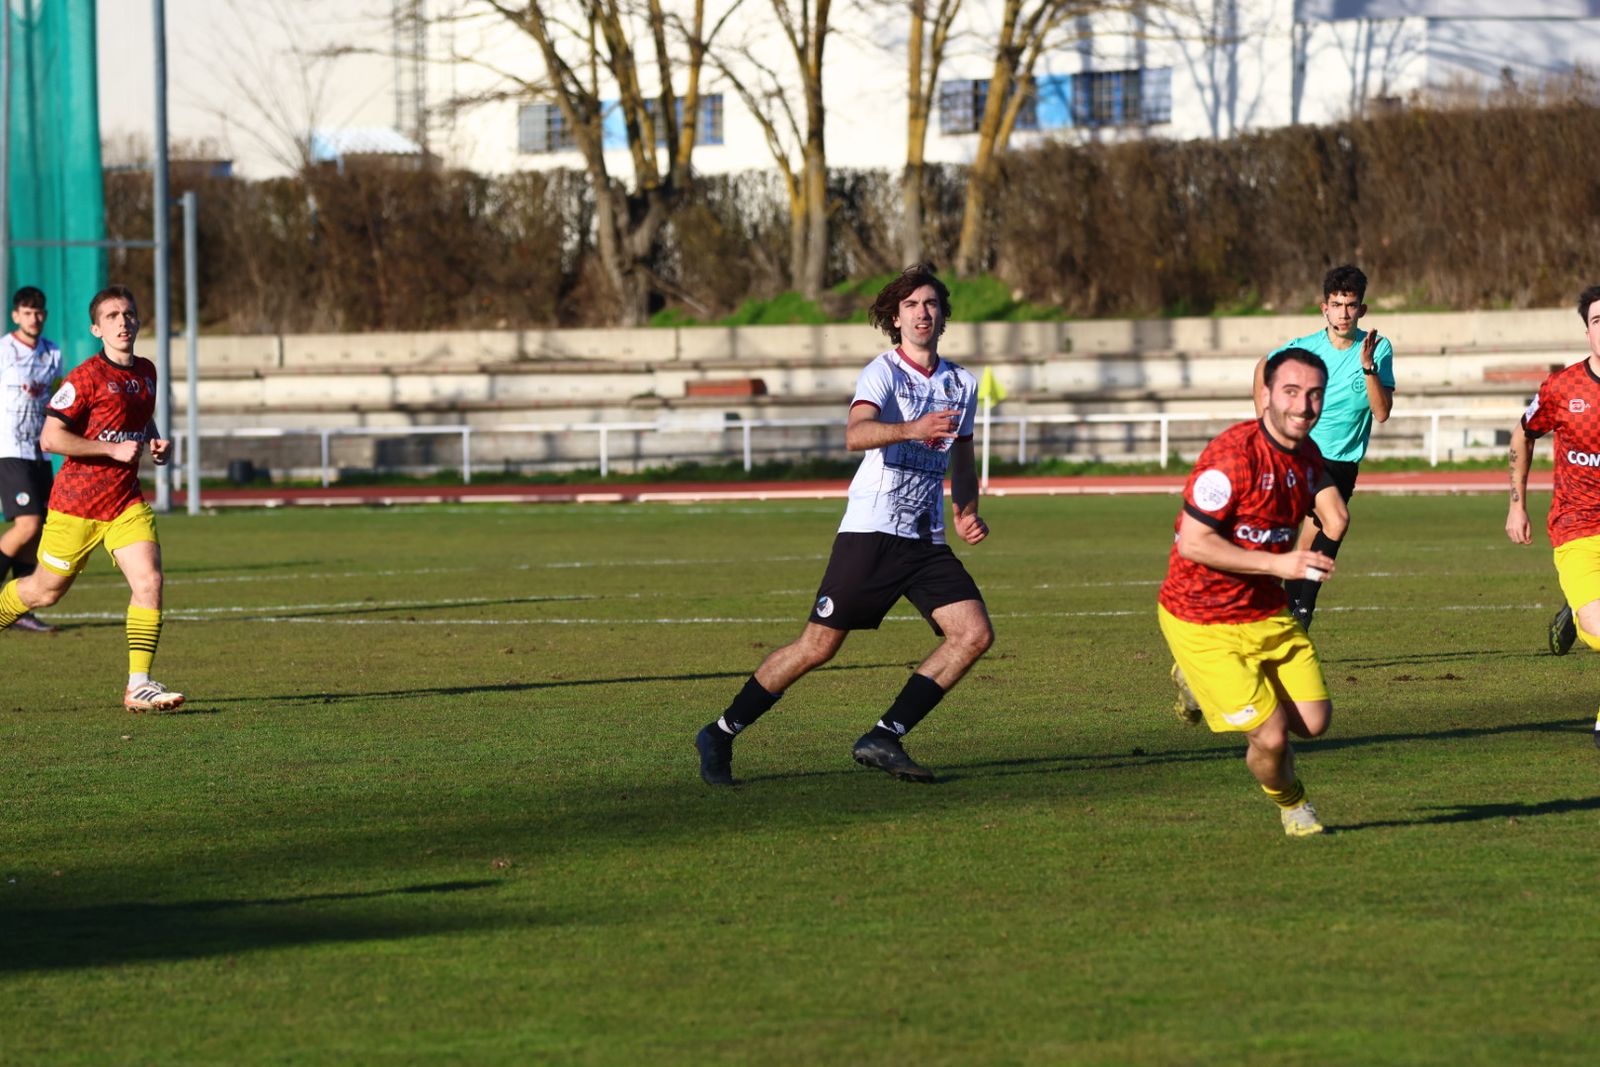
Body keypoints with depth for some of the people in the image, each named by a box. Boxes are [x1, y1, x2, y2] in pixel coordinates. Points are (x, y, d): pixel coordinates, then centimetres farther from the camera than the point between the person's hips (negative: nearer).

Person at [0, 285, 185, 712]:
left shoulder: (146, 372, 8)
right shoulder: (87, 376, -14)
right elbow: (50, 438, -18)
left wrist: (155, 441, 7)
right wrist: (114, 450, -20)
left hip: (126, 501, 5)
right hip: (77, 504, -5)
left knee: (149, 581, -14)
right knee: (45, 590, 8)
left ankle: (139, 684, -13)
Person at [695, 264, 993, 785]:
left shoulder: (962, 384, 12)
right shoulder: (882, 373, -8)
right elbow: (856, 434, -29)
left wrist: (965, 512, 10)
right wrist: (911, 429, -46)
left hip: (926, 540, 6)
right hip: (870, 532, -6)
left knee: (974, 633, -12)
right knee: (817, 647, -6)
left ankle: (883, 739, -7)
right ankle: (721, 735, 10)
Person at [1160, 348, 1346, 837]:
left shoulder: (1307, 454, 2)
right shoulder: (1233, 454, -24)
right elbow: (1192, 542, -25)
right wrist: (1279, 563, -26)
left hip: (1268, 613, 8)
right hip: (1202, 621, -7)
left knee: (1314, 721, 2)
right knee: (1271, 736, -11)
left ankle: (1199, 684, 27)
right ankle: (1292, 805, 24)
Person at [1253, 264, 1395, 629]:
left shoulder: (1378, 348, -7)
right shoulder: (1304, 349, -9)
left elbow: (1382, 413, -15)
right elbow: (1264, 366, 13)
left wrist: (1368, 366, -26)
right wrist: (1262, 418, 9)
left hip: (1345, 460, 3)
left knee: (1309, 546, 7)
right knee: (1337, 520, -26)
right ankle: (1303, 603, -15)